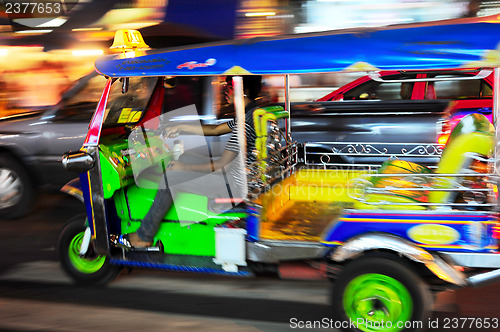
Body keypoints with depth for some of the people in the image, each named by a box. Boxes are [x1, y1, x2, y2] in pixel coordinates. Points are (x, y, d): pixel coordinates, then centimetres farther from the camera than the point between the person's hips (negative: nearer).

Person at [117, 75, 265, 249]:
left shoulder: (247, 121, -25)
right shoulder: (250, 113, 6)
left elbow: (223, 165, -23)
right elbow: (217, 129, 17)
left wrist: (184, 167, -12)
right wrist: (181, 128, 12)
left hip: (235, 184, -10)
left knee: (170, 178, -7)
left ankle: (143, 238, 5)